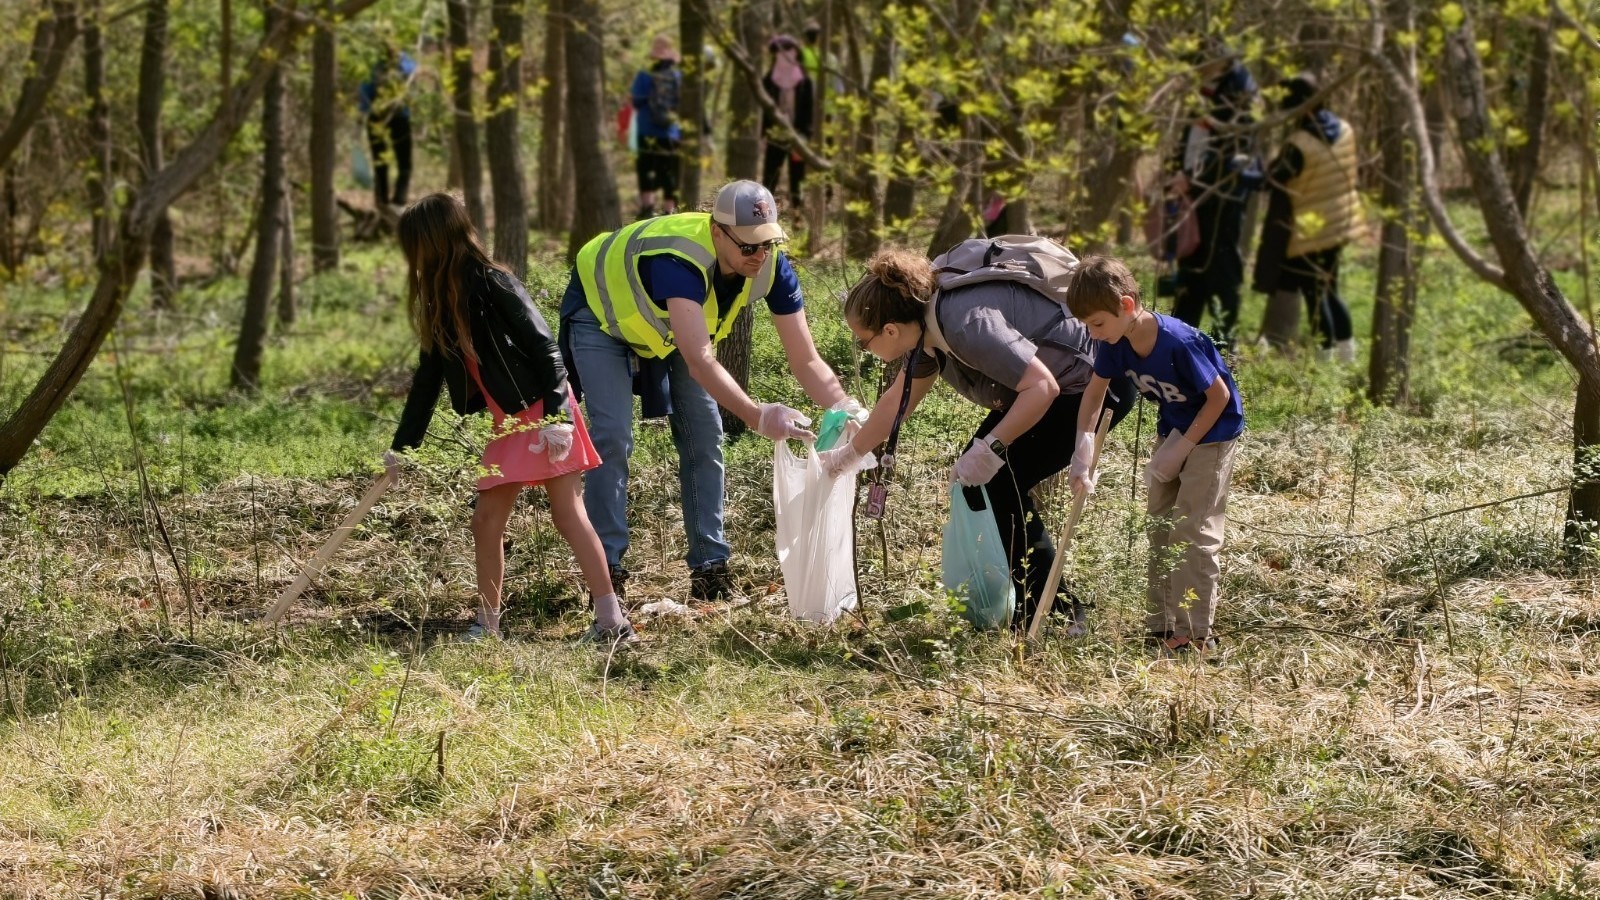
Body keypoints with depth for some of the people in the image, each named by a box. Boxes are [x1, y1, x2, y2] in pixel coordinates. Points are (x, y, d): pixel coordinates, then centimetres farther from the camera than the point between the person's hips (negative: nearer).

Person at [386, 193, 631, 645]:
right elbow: (428, 380, 16)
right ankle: (487, 625, 13)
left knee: (568, 513, -10)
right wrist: (401, 446, 17)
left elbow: (544, 346, -19)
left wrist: (557, 415, -25)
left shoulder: (493, 285, -17)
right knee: (486, 517, 5)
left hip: (543, 411, -8)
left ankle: (613, 620, -9)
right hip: (509, 421, 8)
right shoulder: (443, 304, 9)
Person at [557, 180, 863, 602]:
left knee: (703, 434, -3)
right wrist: (757, 417, -64)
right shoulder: (681, 259, -46)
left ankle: (710, 566, 2)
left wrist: (844, 407, -42)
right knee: (613, 435, -17)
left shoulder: (771, 266, -27)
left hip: (668, 324, 6)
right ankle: (606, 567, -11)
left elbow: (806, 360, -23)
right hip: (602, 311, -6)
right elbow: (699, 360, -54)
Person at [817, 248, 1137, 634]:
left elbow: (1043, 387, -33)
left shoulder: (968, 324, -31)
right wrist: (847, 456, 25)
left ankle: (1060, 613, -4)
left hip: (1099, 385, -10)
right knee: (972, 476, 5)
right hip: (1052, 383, 10)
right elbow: (898, 400, 16)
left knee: (1000, 481, -13)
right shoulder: (927, 324, 0)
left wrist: (991, 448, -31)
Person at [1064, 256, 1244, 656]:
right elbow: (1093, 392, -1)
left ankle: (1194, 633, -8)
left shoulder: (1178, 343, -34)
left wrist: (1182, 448, -19)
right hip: (1173, 429, 8)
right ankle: (1161, 625, 18)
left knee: (1191, 530, -11)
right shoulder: (1115, 343, -13)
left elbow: (1219, 397, -23)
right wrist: (1082, 449, -16)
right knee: (1159, 527, 11)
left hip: (1212, 431, -8)